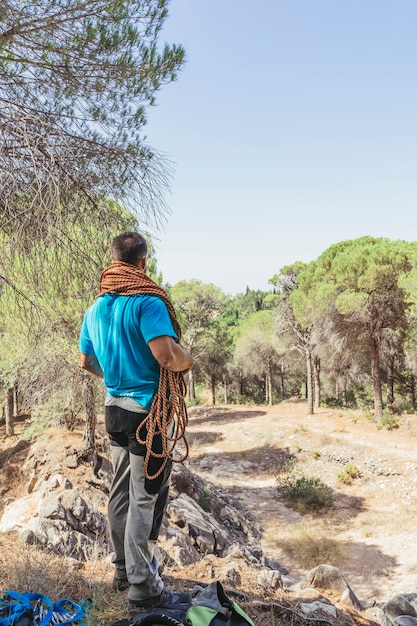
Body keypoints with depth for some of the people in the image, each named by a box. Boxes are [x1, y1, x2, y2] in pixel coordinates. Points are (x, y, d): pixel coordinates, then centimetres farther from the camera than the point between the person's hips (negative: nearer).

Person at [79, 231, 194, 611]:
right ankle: (143, 587, 13)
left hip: (115, 408, 8)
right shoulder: (147, 302, -17)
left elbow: (87, 361, 17)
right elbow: (166, 354, -28)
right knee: (145, 498, 1)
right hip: (149, 411, -8)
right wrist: (187, 360, -8)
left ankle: (124, 569, 33)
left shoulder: (95, 309, 8)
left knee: (121, 491, 18)